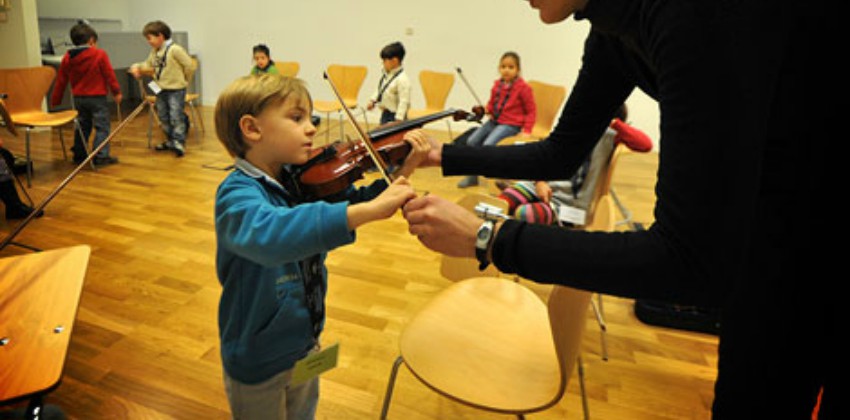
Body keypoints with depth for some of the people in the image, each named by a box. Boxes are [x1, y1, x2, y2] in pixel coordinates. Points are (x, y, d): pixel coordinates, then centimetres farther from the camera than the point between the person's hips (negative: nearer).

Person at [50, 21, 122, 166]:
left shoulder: (67, 58, 5)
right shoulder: (100, 54, -9)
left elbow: (61, 81, 9)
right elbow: (109, 74, -10)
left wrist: (55, 101, 16)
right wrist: (116, 92, 0)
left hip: (78, 98, 6)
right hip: (97, 97, -5)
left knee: (82, 126, 17)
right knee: (102, 126, -1)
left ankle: (79, 155, 23)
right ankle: (101, 156, -7)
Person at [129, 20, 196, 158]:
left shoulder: (175, 49, -15)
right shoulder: (154, 51, 9)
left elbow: (190, 65, -15)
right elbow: (149, 65, 17)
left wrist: (182, 79, -3)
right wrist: (137, 66, -3)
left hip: (176, 89, -8)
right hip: (161, 89, 8)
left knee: (176, 116, -9)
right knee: (163, 117, 13)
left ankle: (179, 142, -3)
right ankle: (170, 141, 25)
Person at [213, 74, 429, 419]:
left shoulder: (301, 180, -7)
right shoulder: (237, 194, -27)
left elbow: (351, 204, 1)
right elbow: (269, 234, -47)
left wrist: (400, 172, -15)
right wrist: (370, 209, -54)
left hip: (306, 344, 6)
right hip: (258, 361, -6)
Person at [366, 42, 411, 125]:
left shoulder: (402, 79, -24)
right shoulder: (386, 74, 3)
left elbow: (404, 101, -26)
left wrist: (398, 120, -28)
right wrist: (373, 100, 4)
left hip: (394, 116, -9)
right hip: (385, 113, 9)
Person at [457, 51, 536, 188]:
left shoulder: (523, 87, -9)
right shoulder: (497, 85, 8)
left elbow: (531, 111, -2)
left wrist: (527, 130, -11)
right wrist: (486, 109, -1)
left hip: (510, 124, -7)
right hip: (494, 120, 7)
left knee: (488, 144, -28)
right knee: (472, 141, -6)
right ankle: (472, 177, 8)